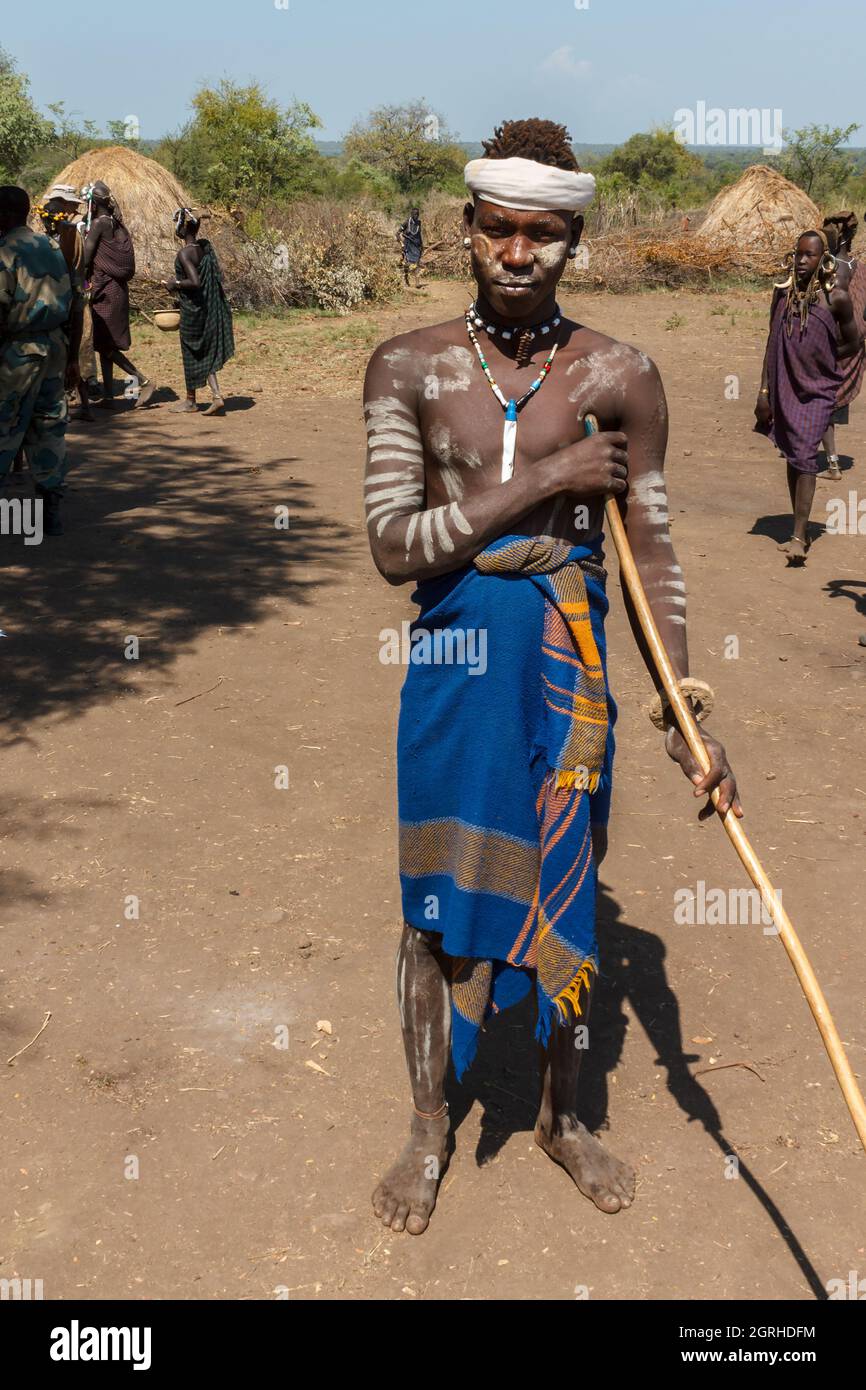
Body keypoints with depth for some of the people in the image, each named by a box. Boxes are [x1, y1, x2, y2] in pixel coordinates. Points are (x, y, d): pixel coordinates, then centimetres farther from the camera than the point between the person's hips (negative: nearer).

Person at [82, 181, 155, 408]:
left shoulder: (99, 223, -11)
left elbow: (87, 257, -12)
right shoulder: (117, 224, 12)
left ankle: (144, 381, -7)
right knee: (106, 345, 12)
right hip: (117, 287, 9)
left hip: (104, 291, -9)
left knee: (104, 345, -4)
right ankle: (108, 396, 13)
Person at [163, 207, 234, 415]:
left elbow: (195, 282, -28)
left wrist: (175, 284, -13)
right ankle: (217, 397, 3)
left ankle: (190, 400, 19)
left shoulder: (184, 254, -19)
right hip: (210, 305, 7)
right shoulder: (206, 246, 3)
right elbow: (218, 275, 8)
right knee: (204, 353, 13)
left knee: (191, 352, 7)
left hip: (193, 308, -7)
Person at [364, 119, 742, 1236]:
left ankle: (561, 1115, 36)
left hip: (570, 655, 1)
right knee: (439, 894, 9)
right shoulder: (411, 368, -3)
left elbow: (651, 554, 1)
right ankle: (430, 1129, 32)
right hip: (454, 653, 0)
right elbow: (393, 545, -12)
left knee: (567, 892, 12)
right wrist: (544, 482, -18)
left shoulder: (619, 376, -2)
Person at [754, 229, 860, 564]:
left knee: (804, 457, -13)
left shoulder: (836, 298, -7)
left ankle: (798, 537, -16)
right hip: (784, 388, 4)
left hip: (818, 389, -4)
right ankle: (801, 530, 21)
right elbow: (773, 344, 7)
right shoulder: (782, 293, 3)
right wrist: (764, 391, 4)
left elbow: (852, 344, 4)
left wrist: (819, 362, 6)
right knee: (792, 457, 11)